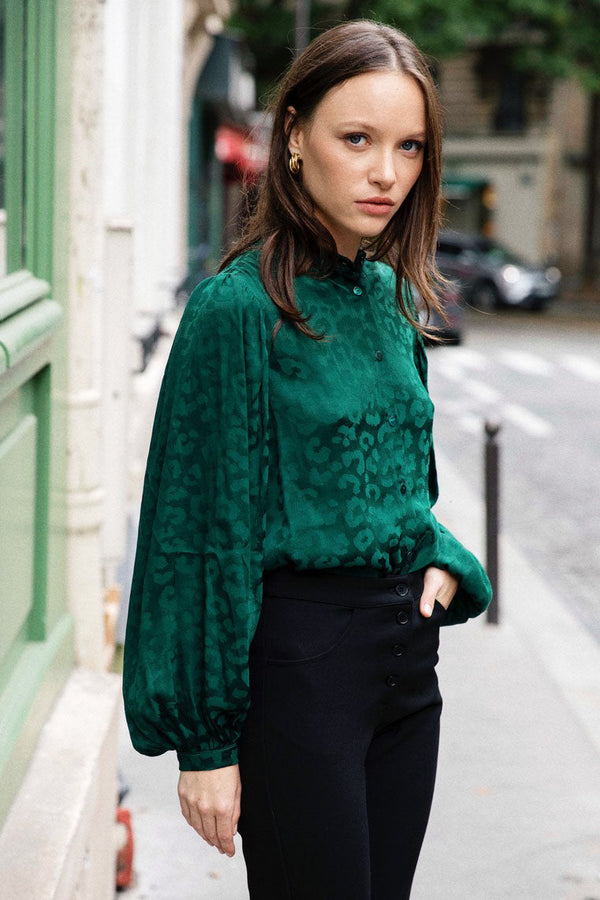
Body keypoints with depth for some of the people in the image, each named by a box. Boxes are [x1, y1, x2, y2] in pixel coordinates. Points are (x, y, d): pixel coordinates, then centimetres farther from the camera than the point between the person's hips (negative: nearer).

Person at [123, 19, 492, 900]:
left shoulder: (392, 295, 8)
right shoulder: (239, 308, -14)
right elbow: (206, 529, -13)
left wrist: (444, 563, 1)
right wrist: (205, 740, -12)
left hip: (407, 653, 7)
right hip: (299, 654, -7)